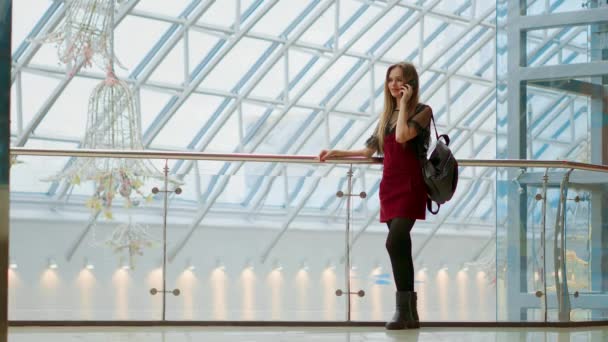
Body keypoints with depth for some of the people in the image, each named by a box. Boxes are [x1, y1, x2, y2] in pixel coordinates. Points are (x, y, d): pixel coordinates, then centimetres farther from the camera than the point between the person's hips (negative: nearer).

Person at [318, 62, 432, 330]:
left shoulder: (422, 111, -1)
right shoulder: (387, 115, 17)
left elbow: (402, 136, -19)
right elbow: (369, 150, 20)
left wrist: (404, 103, -10)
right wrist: (336, 153, 18)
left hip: (410, 185, -6)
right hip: (390, 185, 6)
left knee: (395, 242, -20)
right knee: (401, 247, 3)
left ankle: (403, 311, -19)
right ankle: (410, 313, 6)